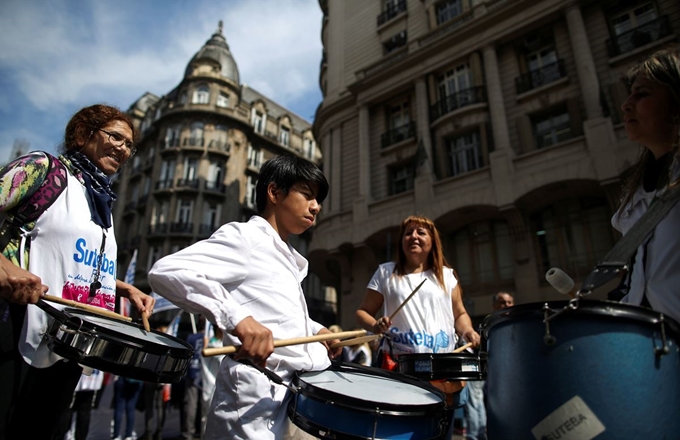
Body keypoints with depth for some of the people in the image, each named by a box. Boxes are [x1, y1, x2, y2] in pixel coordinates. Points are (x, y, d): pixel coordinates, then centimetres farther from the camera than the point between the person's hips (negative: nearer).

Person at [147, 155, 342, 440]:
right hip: (259, 395, -9)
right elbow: (165, 272, -23)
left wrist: (315, 329, 11)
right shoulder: (244, 237, -11)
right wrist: (236, 317, -35)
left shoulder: (290, 258, 18)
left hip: (299, 391, 9)